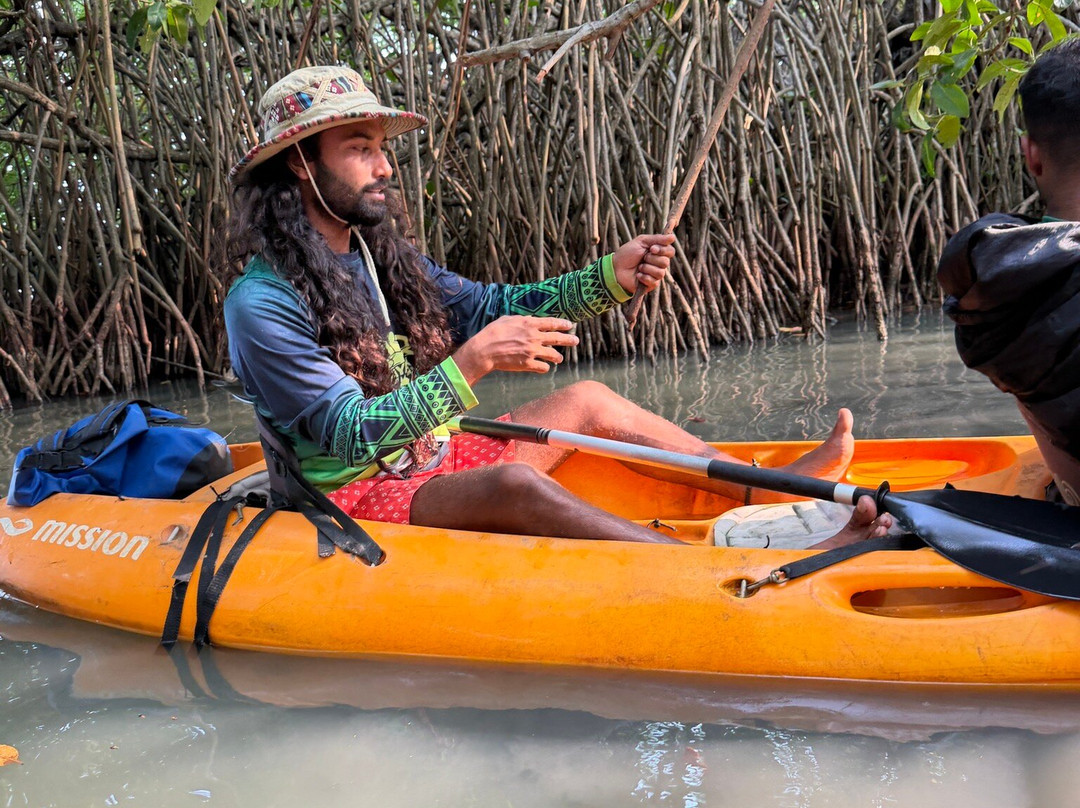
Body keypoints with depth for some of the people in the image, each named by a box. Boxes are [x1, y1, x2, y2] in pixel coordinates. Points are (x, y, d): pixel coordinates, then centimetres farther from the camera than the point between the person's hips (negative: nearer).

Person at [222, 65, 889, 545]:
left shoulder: (383, 254, 6)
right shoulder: (262, 302, -18)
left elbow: (493, 307, 5)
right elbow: (351, 434, -24)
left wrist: (611, 278, -8)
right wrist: (469, 364, -34)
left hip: (431, 460, 9)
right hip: (357, 495, -8)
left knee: (588, 401, 6)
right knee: (515, 483, -33)